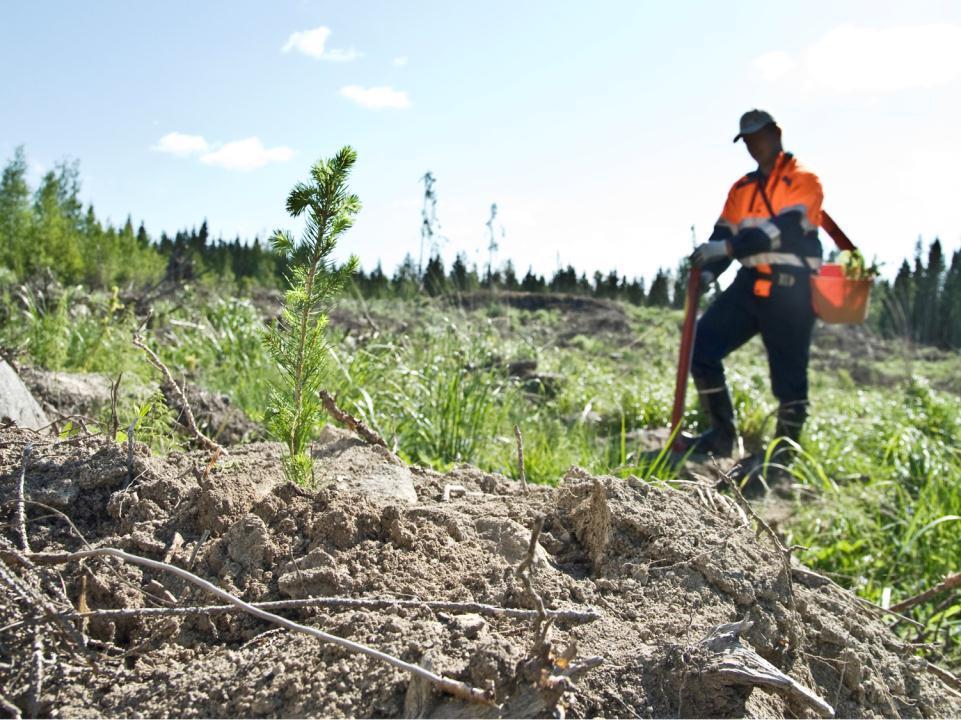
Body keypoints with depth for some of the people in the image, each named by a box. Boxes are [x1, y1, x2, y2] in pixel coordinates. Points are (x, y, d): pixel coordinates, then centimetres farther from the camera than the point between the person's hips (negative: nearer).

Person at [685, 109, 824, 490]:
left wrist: (727, 248, -26)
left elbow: (784, 230, -18)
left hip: (789, 287, -6)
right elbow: (724, 235, 11)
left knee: (788, 374, -4)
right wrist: (706, 271, -9)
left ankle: (782, 455, 9)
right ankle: (722, 435, 7)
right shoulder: (741, 189, 18)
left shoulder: (803, 180, -2)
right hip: (750, 284, 6)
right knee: (702, 345, -4)